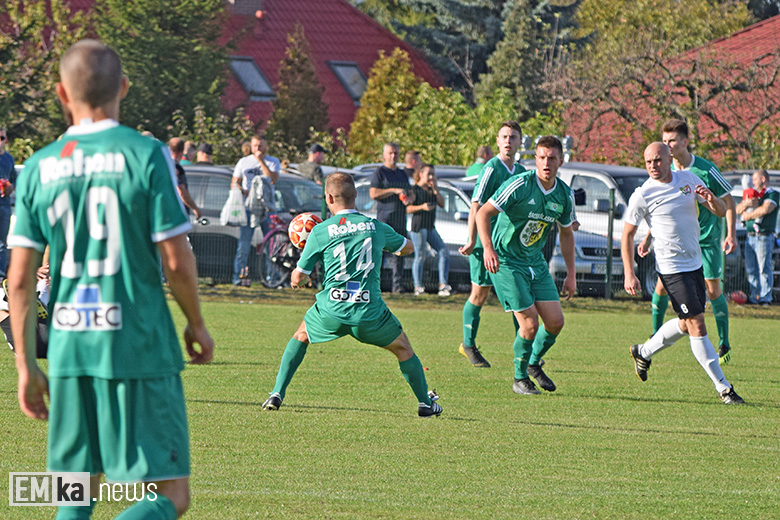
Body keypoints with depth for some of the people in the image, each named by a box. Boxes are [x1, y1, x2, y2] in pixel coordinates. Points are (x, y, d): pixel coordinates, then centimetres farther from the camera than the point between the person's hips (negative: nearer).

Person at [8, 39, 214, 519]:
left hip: (69, 348, 4)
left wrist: (26, 365, 12)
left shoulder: (40, 167, 4)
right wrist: (197, 324, 10)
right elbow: (176, 260, -8)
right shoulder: (146, 155, -6)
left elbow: (20, 277, 4)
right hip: (140, 346, -4)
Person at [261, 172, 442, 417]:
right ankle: (426, 403, 27)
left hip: (331, 310, 0)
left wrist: (299, 279, 31)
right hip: (370, 311, 0)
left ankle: (277, 393, 18)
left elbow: (297, 279, 6)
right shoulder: (376, 227, 6)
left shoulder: (320, 232, 0)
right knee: (403, 348, 25)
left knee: (300, 336, 28)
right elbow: (407, 247, 26)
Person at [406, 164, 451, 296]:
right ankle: (418, 286, 0)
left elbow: (442, 204, 8)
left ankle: (443, 285, -3)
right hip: (418, 226, -7)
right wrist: (421, 207, -25)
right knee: (420, 256, -6)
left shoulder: (431, 190, 17)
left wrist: (435, 190, -2)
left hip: (430, 227, 7)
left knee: (444, 252, -1)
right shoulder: (414, 190, -3)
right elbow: (407, 208, -10)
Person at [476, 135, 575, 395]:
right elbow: (483, 213, -16)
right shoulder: (520, 185, -18)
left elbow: (566, 232, 16)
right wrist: (488, 248, -29)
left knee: (555, 322, 0)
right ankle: (520, 379, 8)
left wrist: (571, 274, 15)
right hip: (506, 262, -6)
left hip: (536, 262, 6)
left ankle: (534, 363, 28)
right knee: (530, 324, -13)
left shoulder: (564, 194, 1)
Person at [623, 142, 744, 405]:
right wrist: (629, 274, -9)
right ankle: (723, 388, -9)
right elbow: (627, 235, -3)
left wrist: (712, 199, -18)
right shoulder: (642, 195, -10)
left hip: (695, 263, 6)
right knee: (697, 325, -11)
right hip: (671, 269, -6)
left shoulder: (689, 179, 3)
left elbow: (721, 212, 6)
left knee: (687, 324, 17)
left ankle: (643, 353, 40)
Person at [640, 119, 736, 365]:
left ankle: (724, 344, 8)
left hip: (706, 238, -3)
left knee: (713, 289, -4)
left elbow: (728, 200, -5)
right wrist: (649, 237, 9)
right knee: (662, 285, -6)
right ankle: (656, 337, 11)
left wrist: (731, 234, -11)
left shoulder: (706, 170, -14)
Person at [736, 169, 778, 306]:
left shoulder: (772, 194, -1)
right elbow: (738, 209, 18)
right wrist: (746, 203, -5)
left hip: (763, 237, -7)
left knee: (764, 268, -8)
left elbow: (765, 209, -17)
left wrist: (748, 215, -3)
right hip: (750, 236, 7)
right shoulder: (752, 193, 23)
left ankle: (765, 298, -7)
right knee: (751, 269, 5)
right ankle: (754, 296, 9)